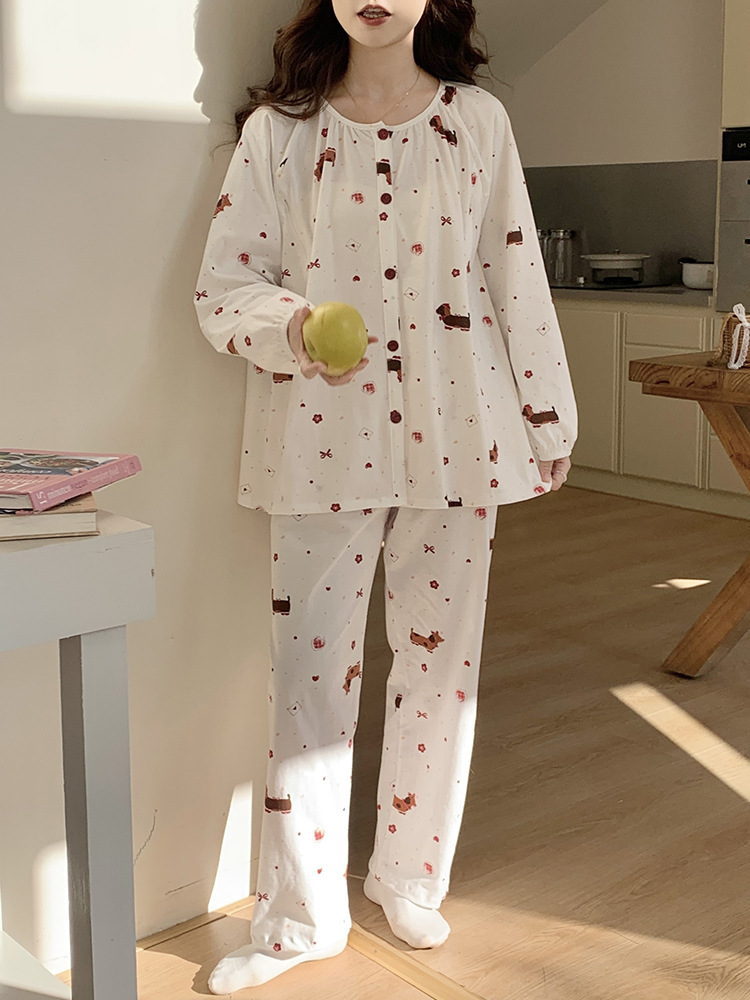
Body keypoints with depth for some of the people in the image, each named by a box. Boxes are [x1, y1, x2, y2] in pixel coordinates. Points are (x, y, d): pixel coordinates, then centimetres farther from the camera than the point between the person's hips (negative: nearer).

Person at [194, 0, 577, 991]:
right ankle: (301, 915, 17)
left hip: (454, 434, 2)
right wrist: (296, 324, -22)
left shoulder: (479, 120, 6)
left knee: (441, 655, 9)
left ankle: (409, 875, 30)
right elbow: (223, 286, -1)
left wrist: (548, 420, 8)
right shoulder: (278, 128, 2)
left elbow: (517, 276, 7)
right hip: (323, 437, -1)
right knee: (310, 665, 1)